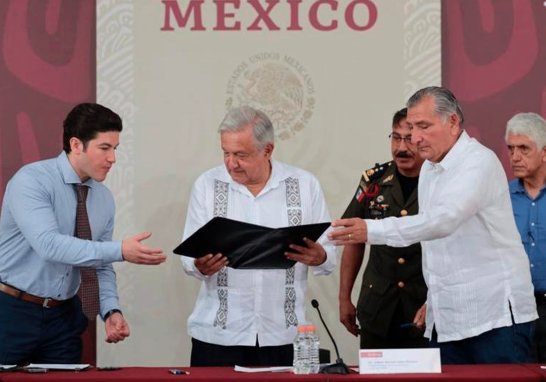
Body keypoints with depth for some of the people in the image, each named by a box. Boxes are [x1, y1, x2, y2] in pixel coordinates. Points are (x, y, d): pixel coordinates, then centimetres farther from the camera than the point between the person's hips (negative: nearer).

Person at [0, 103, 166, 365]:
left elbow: (102, 267, 9)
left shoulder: (104, 199, 5)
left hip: (63, 317, 6)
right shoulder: (31, 180, -15)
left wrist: (111, 310, -9)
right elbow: (49, 244, -29)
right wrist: (120, 251, -33)